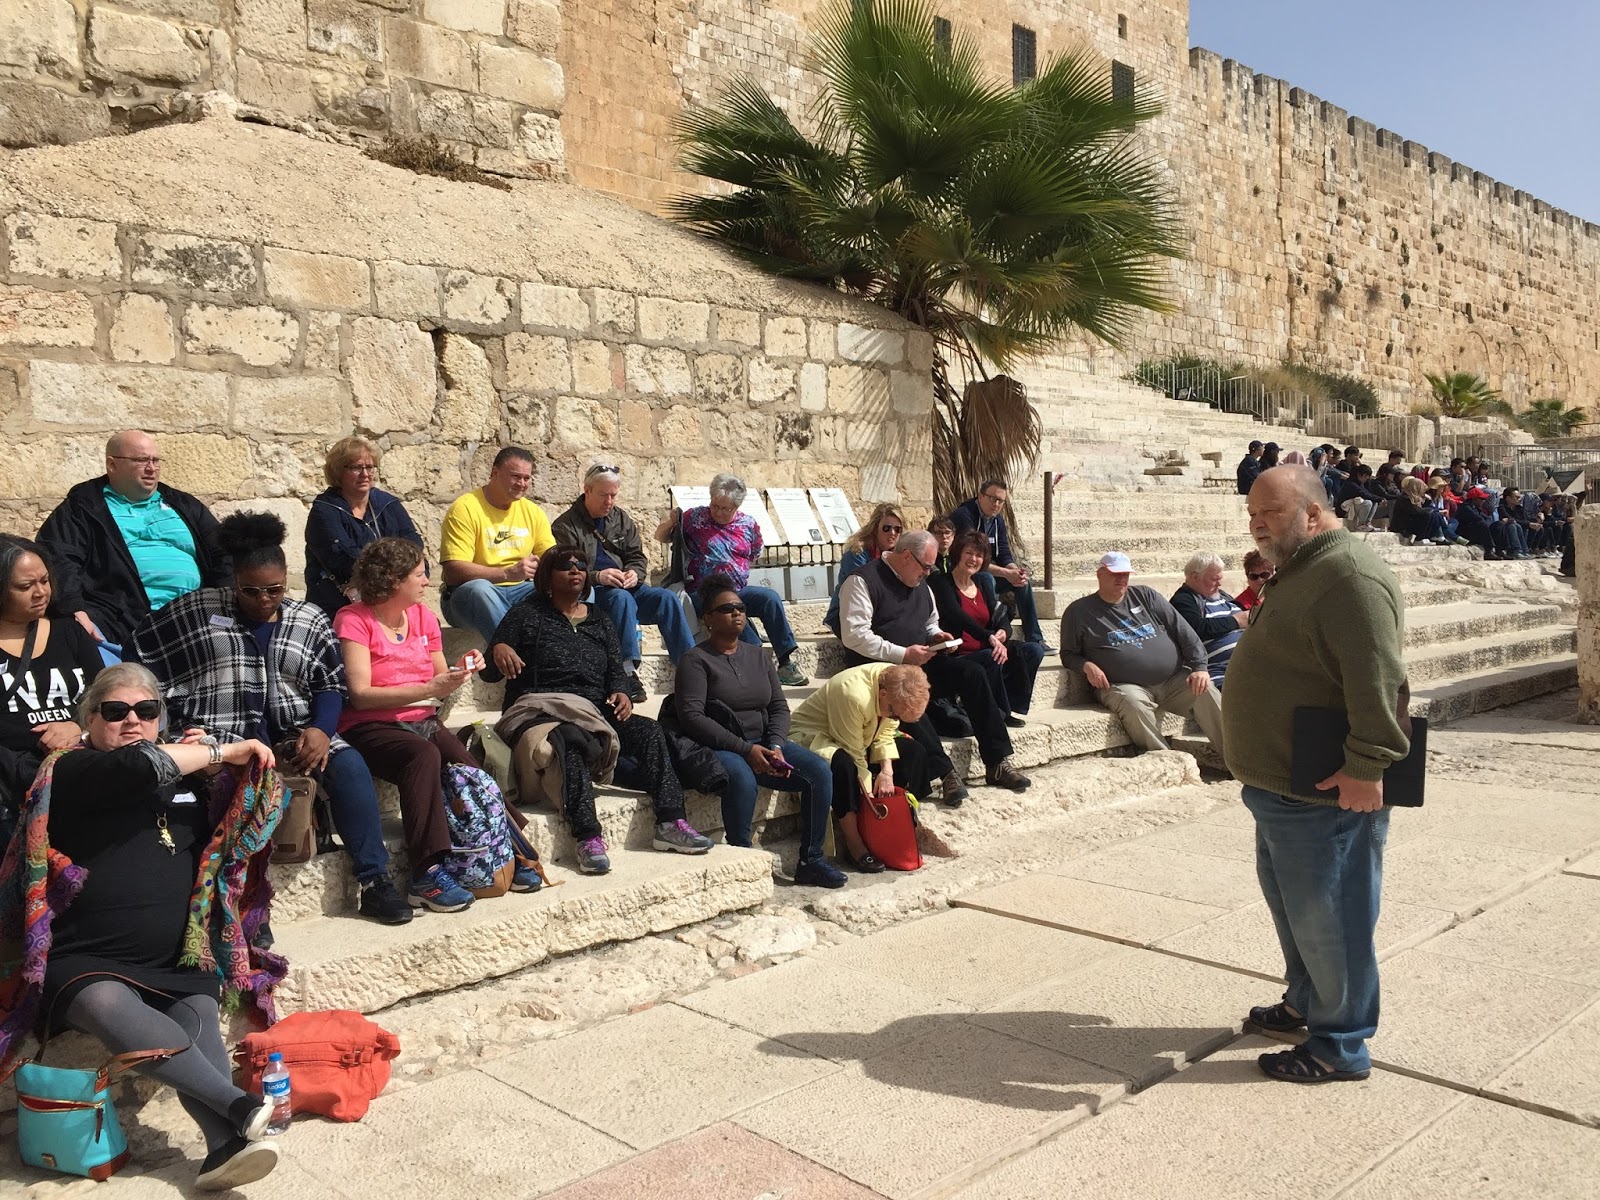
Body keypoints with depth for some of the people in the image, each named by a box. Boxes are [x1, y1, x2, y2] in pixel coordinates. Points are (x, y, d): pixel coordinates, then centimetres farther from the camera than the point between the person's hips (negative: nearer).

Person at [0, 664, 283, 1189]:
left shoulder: (185, 776, 19)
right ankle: (237, 1105, -41)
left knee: (199, 1021, -25)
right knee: (110, 1008, -35)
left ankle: (225, 1145, -40)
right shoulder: (72, 771, 1)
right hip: (86, 962, -4)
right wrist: (222, 751, -10)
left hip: (180, 964, 5)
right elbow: (138, 766, -20)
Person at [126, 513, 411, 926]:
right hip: (224, 734, -2)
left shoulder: (310, 620, 11)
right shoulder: (198, 610, 7)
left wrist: (321, 729, -12)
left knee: (349, 765, -24)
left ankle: (374, 881, -19)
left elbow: (331, 685, 6)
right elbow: (140, 647, 13)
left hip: (294, 732, 2)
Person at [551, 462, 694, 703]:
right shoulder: (565, 526, -1)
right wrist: (597, 577, -24)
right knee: (622, 598, -37)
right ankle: (628, 671, -44)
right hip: (589, 593, -5)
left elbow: (638, 557, 18)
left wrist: (635, 574, -7)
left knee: (667, 599, -20)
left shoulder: (622, 519, 17)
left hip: (627, 588, 5)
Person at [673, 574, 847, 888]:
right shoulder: (696, 660, -3)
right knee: (742, 779, -38)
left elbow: (779, 706, 11)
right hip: (719, 747, -6)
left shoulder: (758, 656, 16)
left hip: (763, 742, 6)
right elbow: (691, 716, -14)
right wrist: (746, 750, -20)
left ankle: (811, 861, -8)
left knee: (820, 772, -15)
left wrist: (776, 745, -11)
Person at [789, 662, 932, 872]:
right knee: (842, 762, -40)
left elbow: (885, 733, -6)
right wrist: (869, 794, -25)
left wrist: (887, 771, -19)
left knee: (913, 750, -2)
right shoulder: (854, 695, -38)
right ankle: (854, 845, -26)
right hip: (814, 735, -8)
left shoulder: (898, 687, -14)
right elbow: (853, 753, -31)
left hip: (860, 735, 8)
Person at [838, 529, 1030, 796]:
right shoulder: (863, 581, -8)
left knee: (973, 672, -15)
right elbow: (854, 635, -18)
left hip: (922, 664, 7)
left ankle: (997, 763, -15)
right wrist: (902, 654, -21)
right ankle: (945, 772, -35)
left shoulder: (922, 586, 17)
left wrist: (935, 635, 6)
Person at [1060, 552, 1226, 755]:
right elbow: (1068, 654, 12)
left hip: (1174, 680, 3)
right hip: (1123, 685, -3)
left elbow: (1182, 630, 11)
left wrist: (1200, 667, 0)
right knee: (1133, 703, -37)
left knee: (1206, 691, -21)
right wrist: (1087, 666, -11)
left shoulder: (1145, 595, 15)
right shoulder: (1079, 611, 8)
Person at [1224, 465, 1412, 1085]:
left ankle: (1341, 1045, 15)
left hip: (1325, 794, -11)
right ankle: (1306, 1003, 40)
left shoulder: (1348, 575, -20)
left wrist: (1367, 765, -29)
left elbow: (1378, 677, -27)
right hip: (1280, 785, 11)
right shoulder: (1298, 572, 15)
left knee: (1325, 917, 1)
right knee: (1291, 904, 23)